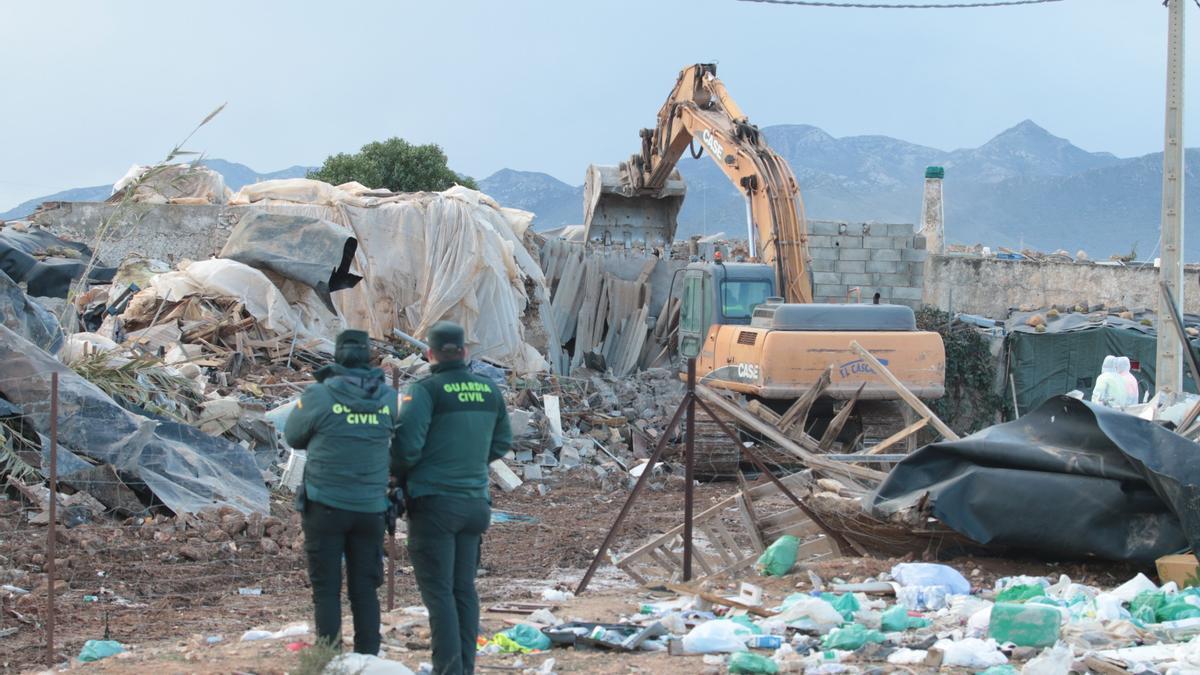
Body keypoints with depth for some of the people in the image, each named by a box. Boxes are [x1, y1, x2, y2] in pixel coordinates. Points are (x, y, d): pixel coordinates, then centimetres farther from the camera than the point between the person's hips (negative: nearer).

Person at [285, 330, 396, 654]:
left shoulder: (320, 395, -11)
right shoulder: (388, 397, -1)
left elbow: (293, 436, 3)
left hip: (326, 506, -3)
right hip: (370, 507, 3)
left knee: (326, 590, 3)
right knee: (365, 590, 11)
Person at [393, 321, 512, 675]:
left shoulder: (425, 391, -12)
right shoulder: (490, 390, 5)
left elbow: (406, 445, -19)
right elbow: (500, 443, 16)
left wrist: (396, 474, 1)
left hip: (433, 501, -5)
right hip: (475, 500, 5)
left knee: (438, 591, -2)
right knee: (464, 589, 13)